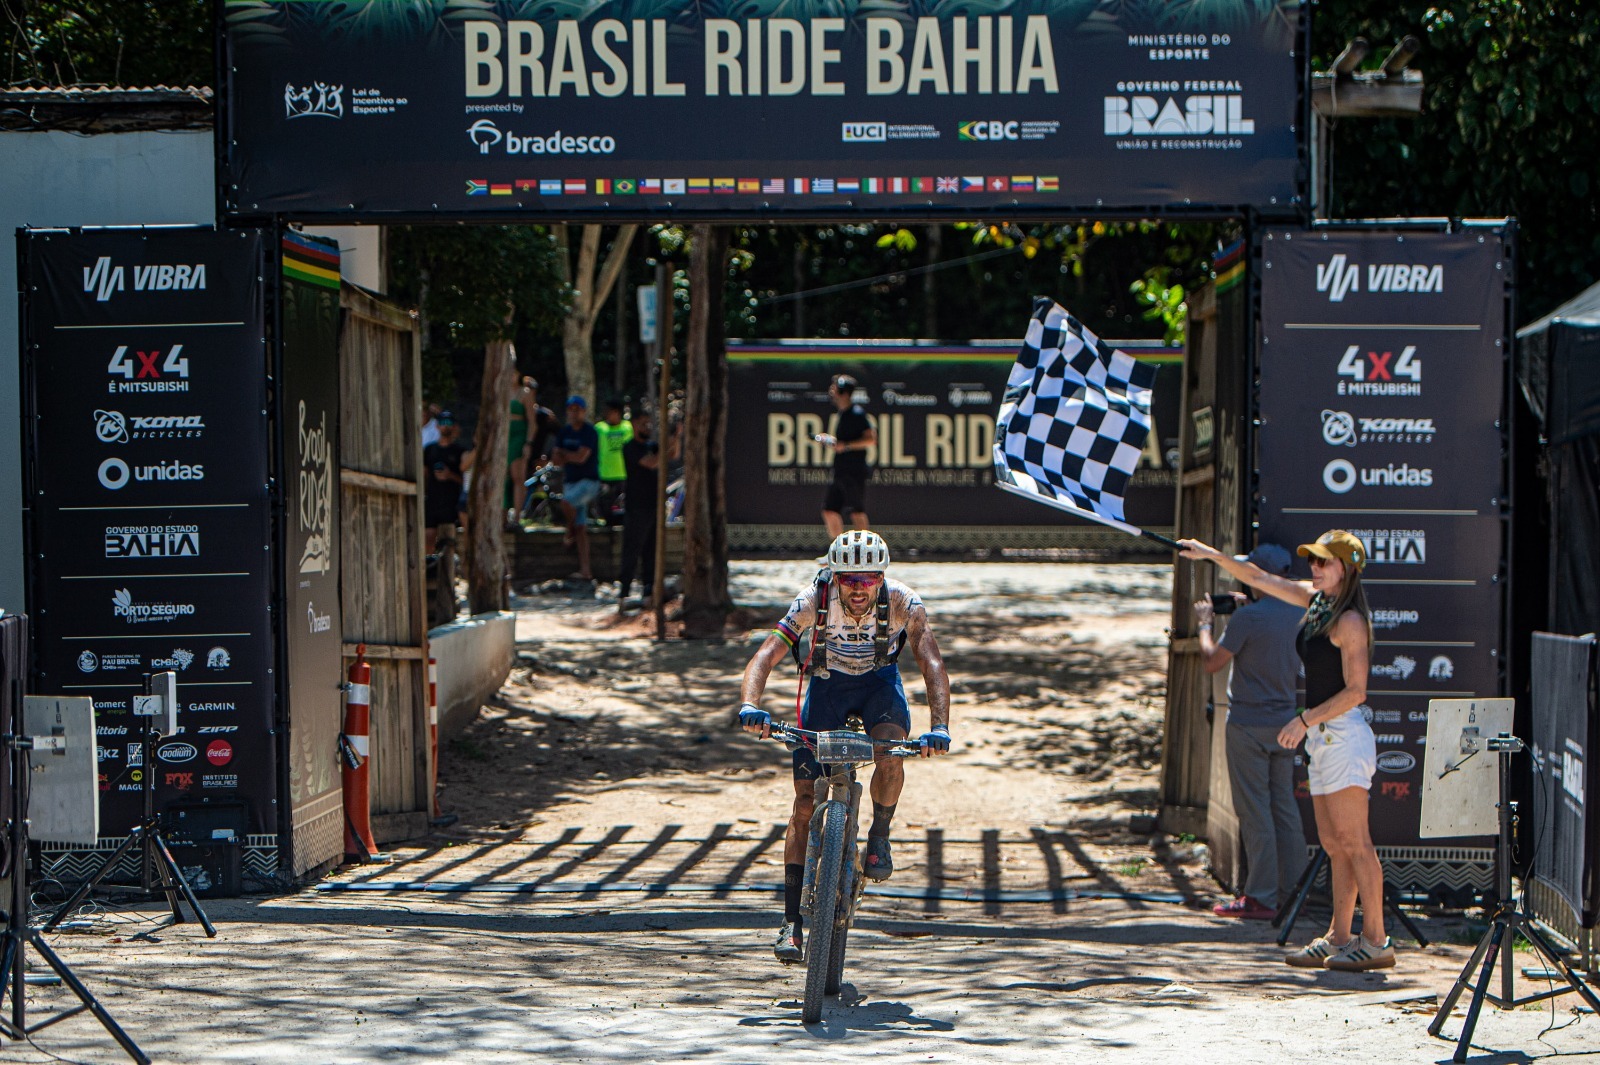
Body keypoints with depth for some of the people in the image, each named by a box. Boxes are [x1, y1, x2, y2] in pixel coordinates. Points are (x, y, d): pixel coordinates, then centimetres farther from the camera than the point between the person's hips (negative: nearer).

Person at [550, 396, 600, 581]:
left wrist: (563, 454, -4)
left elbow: (581, 457, -19)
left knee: (566, 502, -31)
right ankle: (585, 569, 0)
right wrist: (572, 458, -11)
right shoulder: (564, 432, 10)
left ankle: (571, 528, 0)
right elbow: (555, 458, 6)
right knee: (581, 528, 1)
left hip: (589, 481, -6)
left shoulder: (590, 432, -10)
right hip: (570, 482, 6)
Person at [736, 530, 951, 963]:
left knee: (890, 754, -32)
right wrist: (750, 706, -56)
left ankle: (880, 835, -1)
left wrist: (939, 727, -53)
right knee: (805, 799, -9)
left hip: (879, 682, 0)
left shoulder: (903, 602, -29)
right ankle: (791, 922, -4)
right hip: (827, 681, 0)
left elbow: (932, 663, -38)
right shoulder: (813, 601, -30)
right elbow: (765, 656, -37)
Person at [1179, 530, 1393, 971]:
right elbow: (1261, 579, 22)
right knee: (1334, 846, 8)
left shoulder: (1349, 620, -13)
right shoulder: (1314, 600, 13)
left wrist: (1305, 720, -15)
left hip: (1344, 735, -9)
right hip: (1321, 737, 9)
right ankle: (1338, 938, 9)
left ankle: (1375, 942, -9)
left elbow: (1355, 691, -16)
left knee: (1353, 842, -10)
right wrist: (1213, 555, 16)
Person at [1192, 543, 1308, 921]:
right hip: (1285, 720, 7)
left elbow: (1212, 662, -10)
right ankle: (1292, 891, 15)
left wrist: (1205, 623, 4)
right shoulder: (1300, 613, 4)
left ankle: (1262, 898, -3)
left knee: (1254, 810, -3)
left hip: (1249, 724, -7)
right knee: (1284, 807, 12)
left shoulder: (1248, 617, -18)